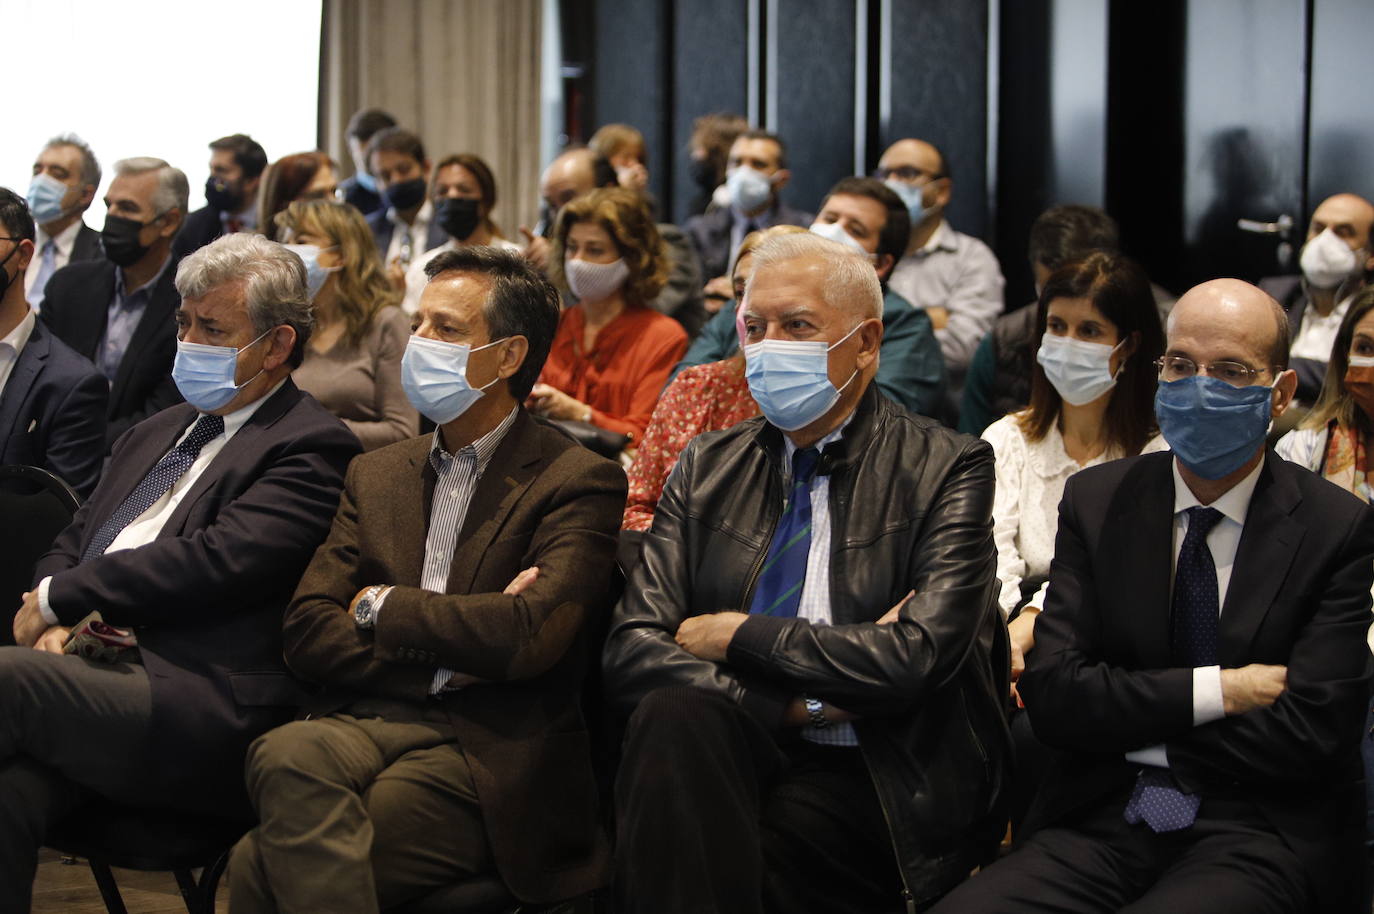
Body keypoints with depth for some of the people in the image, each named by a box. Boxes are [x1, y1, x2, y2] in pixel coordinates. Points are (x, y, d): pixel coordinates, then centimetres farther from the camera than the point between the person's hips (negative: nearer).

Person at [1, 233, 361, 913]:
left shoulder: (311, 449, -1)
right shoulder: (156, 433, 27)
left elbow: (218, 561, -14)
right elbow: (72, 544, 24)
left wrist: (57, 598, -6)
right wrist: (55, 624, 0)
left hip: (204, 724, -6)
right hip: (96, 670, 6)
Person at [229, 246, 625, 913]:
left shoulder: (579, 483, 2)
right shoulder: (377, 474, 20)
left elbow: (528, 637, -15)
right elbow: (306, 632, 8)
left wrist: (381, 606, -1)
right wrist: (455, 637, -7)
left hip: (484, 754, -5)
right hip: (367, 724, 5)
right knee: (286, 756, -34)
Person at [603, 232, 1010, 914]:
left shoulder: (947, 469, 2)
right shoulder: (706, 468, 13)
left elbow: (917, 656, -14)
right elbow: (630, 651, 0)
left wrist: (739, 635, -6)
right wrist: (798, 703, -12)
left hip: (872, 778, -4)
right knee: (674, 710, -30)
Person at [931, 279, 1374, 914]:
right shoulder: (1096, 501, 10)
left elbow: (1310, 737, -9)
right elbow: (1051, 695, -1)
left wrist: (1133, 729, -3)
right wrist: (1219, 691, -9)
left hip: (1259, 836, -2)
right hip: (1104, 821, 2)